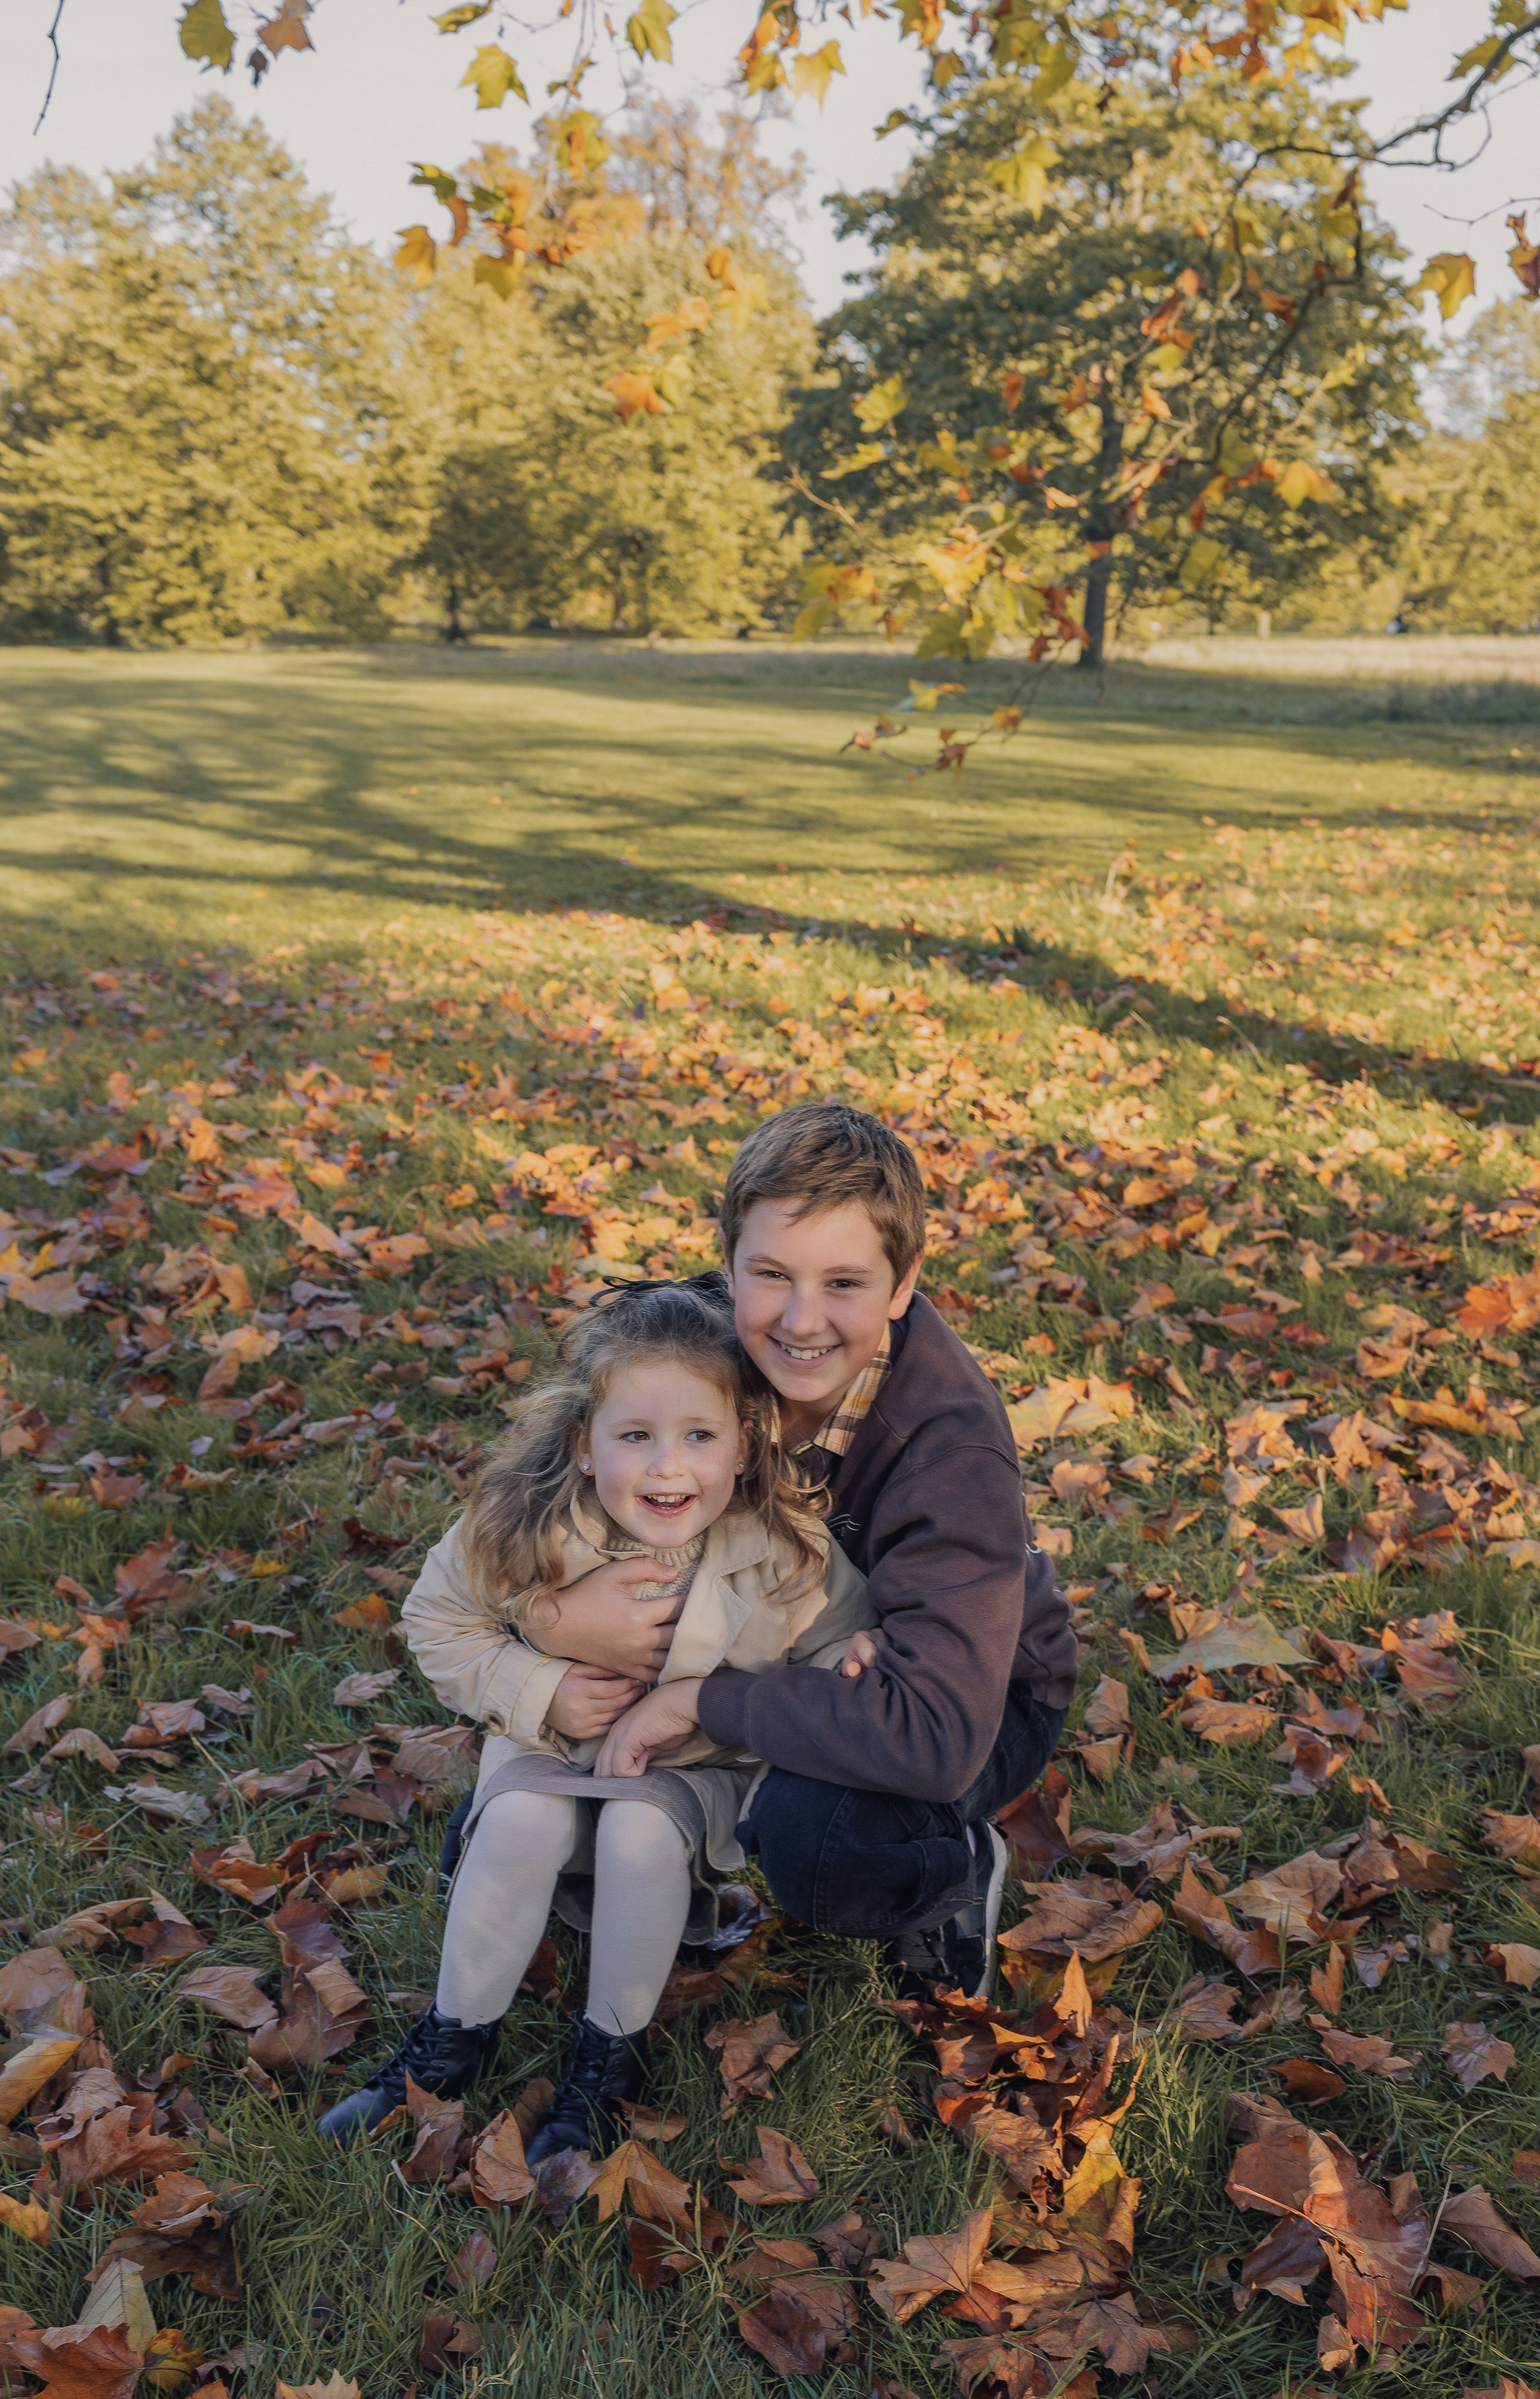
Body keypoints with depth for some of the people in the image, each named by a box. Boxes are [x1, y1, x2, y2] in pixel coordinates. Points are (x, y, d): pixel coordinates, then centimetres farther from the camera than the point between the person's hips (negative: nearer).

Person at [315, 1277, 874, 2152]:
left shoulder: (790, 1554, -25)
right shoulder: (522, 1525, -21)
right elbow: (438, 1623, -6)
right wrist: (538, 1696, -21)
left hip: (703, 1763, -1)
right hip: (555, 1741, 1)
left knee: (640, 1831, -29)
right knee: (520, 1823, -26)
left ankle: (613, 2052, -4)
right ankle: (453, 2038, -1)